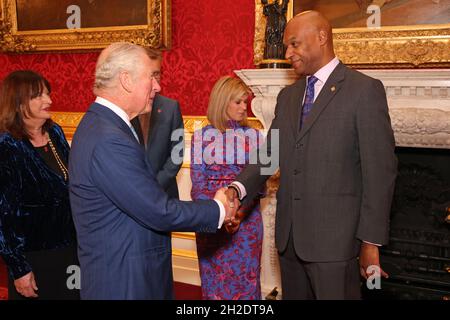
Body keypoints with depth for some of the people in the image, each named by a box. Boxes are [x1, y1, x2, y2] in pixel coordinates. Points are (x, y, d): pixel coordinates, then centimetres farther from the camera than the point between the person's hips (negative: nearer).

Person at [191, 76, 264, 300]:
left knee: (246, 278, 9)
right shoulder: (202, 136, -1)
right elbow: (198, 184, -2)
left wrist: (240, 212, -14)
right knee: (215, 280, 8)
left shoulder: (253, 136, 3)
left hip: (247, 218, 1)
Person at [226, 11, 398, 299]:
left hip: (334, 236, -6)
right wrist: (238, 188, -10)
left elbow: (380, 169, -10)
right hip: (290, 234, 6)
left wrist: (371, 240, -11)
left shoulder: (365, 89, -7)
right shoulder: (288, 96, 13)